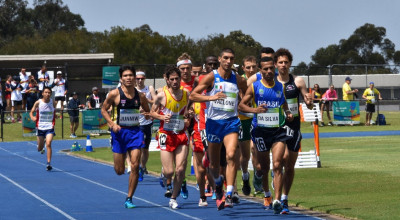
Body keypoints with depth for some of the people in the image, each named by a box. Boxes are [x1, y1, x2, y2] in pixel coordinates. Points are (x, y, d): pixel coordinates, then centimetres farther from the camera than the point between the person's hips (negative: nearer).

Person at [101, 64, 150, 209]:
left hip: (135, 132, 1)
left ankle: (129, 199, 0)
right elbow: (104, 110, 4)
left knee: (135, 166, -11)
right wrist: (112, 124, -11)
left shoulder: (140, 96, 4)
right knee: (119, 170, 2)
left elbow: (148, 112, 18)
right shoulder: (114, 94, -5)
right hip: (120, 132, -1)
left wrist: (147, 114, -6)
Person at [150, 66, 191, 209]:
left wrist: (187, 119, 2)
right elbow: (152, 112, 5)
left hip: (182, 134, 3)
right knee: (169, 171, -7)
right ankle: (168, 182, 32)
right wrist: (162, 117, -14)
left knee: (180, 169, -8)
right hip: (166, 135, -3)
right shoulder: (162, 96, -6)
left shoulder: (186, 94, 5)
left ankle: (173, 199, 11)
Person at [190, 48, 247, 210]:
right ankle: (218, 183, 41)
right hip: (214, 122, 0)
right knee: (213, 164, 8)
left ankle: (228, 195, -26)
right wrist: (211, 97, -27)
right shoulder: (211, 77, -5)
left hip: (231, 122, 0)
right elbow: (192, 95, -13)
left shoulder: (238, 80, 4)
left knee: (231, 155, -22)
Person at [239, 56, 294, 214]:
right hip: (260, 130, 0)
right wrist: (254, 110, -19)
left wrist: (288, 113, 3)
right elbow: (241, 105, 0)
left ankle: (277, 200, -20)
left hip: (278, 130, 0)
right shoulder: (254, 87, -1)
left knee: (277, 165, -14)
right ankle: (266, 193, 37)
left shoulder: (280, 87, 7)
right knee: (264, 167, 12)